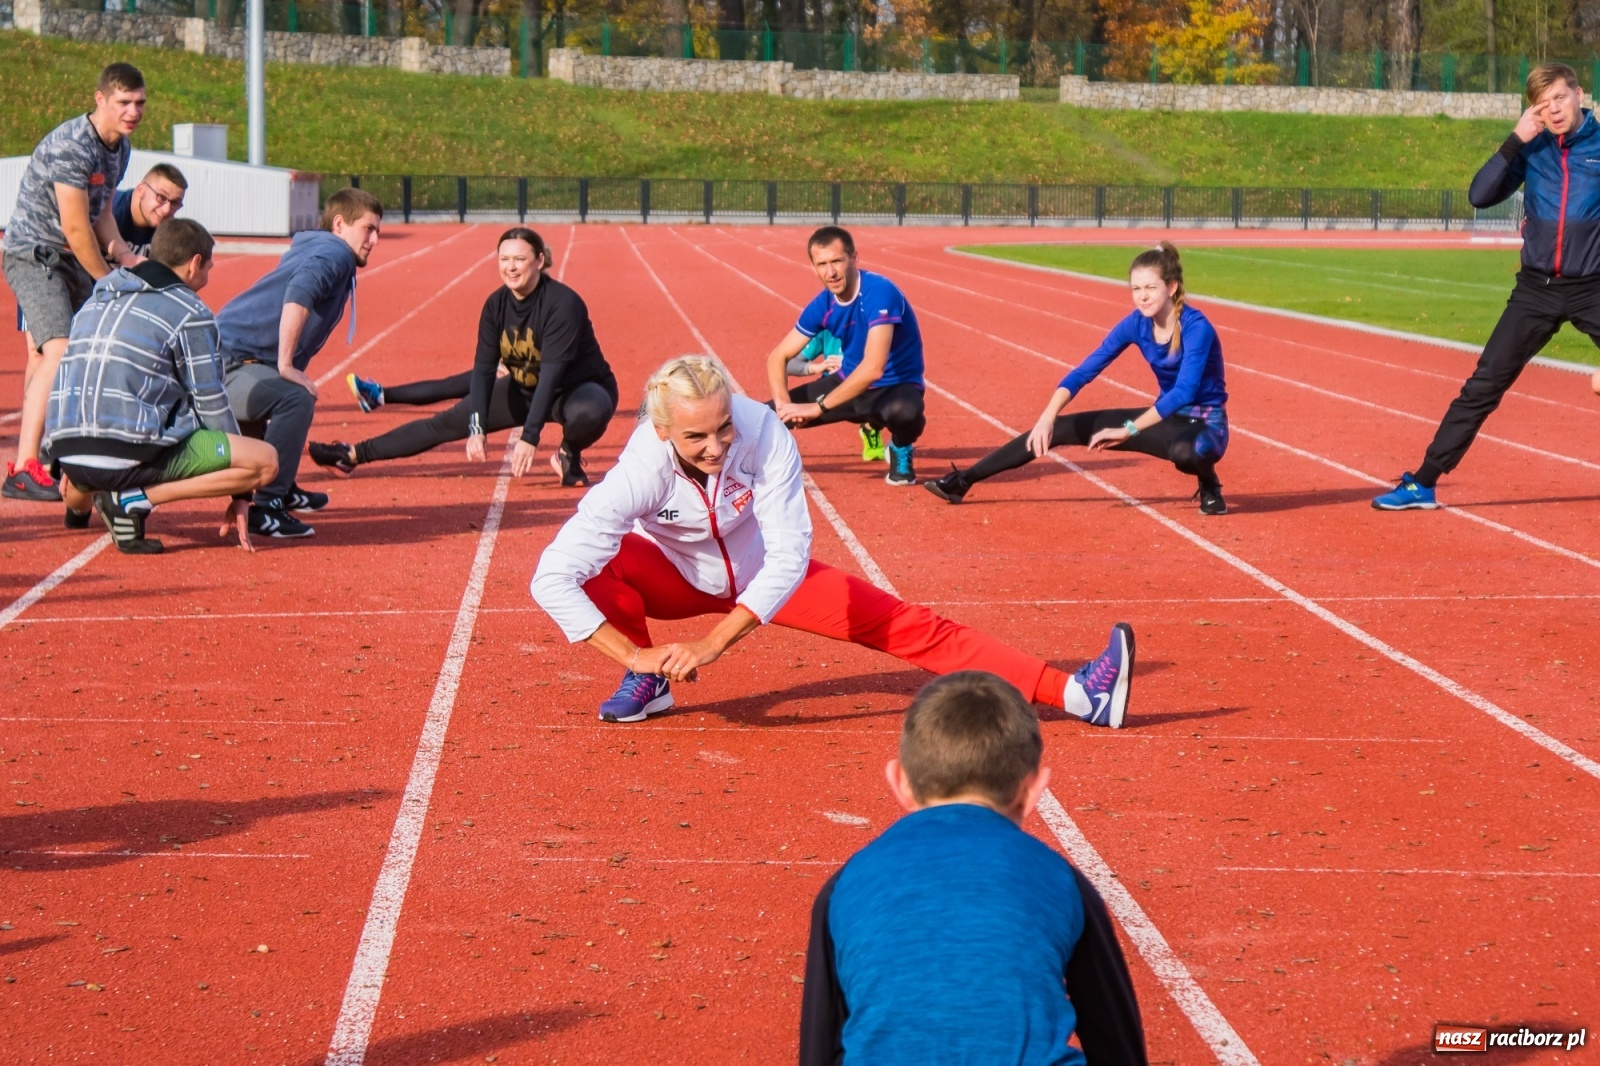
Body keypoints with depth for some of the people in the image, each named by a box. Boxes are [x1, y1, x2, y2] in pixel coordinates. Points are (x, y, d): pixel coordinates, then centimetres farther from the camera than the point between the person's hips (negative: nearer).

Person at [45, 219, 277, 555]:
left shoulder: (98, 299, 20)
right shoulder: (190, 314, -1)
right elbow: (211, 404, 0)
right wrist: (240, 494, 8)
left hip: (67, 451, 10)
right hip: (130, 453, -10)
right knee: (265, 461, -8)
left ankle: (79, 499, 20)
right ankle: (136, 498, -13)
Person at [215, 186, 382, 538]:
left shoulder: (312, 249, 22)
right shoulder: (334, 252, -8)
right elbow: (297, 295, -29)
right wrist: (286, 367, -28)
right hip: (227, 363, -11)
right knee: (294, 399, -32)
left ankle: (282, 490, 42)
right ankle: (266, 508, -31)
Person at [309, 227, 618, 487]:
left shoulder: (563, 303, -28)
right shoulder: (497, 304, -10)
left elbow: (552, 373, -32)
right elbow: (483, 368, -11)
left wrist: (529, 437, -38)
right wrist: (477, 428, -25)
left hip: (579, 388, -5)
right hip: (525, 389, 6)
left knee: (587, 411, -41)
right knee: (449, 422, 1)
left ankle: (569, 455, -7)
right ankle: (354, 455, 7)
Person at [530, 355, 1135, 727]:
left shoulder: (764, 434, -33)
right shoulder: (642, 470, -35)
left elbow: (788, 557, -32)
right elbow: (551, 580, -37)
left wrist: (712, 644, -38)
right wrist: (634, 655, -40)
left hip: (765, 575, 1)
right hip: (675, 578, -1)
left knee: (908, 627, -9)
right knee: (587, 567, -32)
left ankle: (1075, 693, -8)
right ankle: (647, 683, -5)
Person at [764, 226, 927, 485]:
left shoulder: (879, 292, -26)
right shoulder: (823, 305, -6)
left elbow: (873, 368, -35)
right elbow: (778, 356, 3)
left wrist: (817, 407, -33)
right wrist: (783, 402, -18)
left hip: (894, 386, -7)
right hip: (849, 382, 7)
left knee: (904, 412, -43)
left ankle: (901, 450, -1)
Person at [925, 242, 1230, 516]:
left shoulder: (1196, 327, -24)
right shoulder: (1136, 324, -6)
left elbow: (1185, 390, -34)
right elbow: (1083, 372, -10)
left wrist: (1128, 431, -35)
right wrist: (1047, 417, -25)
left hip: (1205, 425, -6)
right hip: (1167, 417, 6)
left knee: (1186, 451, -44)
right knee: (1062, 428, -3)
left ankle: (1210, 489, -6)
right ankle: (962, 482, -1)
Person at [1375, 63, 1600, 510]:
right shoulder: (1532, 147, 3)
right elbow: (1480, 196, -7)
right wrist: (1516, 140, -14)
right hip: (1536, 289, 2)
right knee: (1482, 387, 1)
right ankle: (1423, 484, 5)